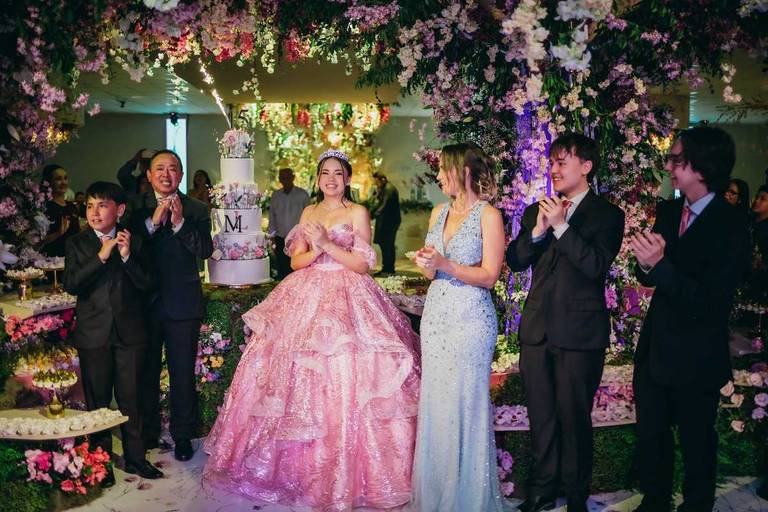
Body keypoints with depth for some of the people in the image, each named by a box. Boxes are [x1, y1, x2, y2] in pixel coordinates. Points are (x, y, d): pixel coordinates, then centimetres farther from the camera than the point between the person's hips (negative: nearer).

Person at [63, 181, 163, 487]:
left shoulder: (133, 241, 3)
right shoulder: (77, 244, 2)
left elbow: (146, 284, -4)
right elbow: (71, 285, -11)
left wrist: (127, 255, -17)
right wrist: (101, 256, -18)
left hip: (129, 332, 1)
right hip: (94, 334, 0)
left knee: (130, 398, 8)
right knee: (97, 401, 9)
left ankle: (135, 458, 22)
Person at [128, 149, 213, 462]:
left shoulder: (196, 210, 3)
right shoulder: (135, 207, 4)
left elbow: (205, 250, -9)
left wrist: (180, 223, -19)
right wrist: (152, 222, -18)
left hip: (182, 304, -1)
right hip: (143, 301, 1)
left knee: (183, 372, 6)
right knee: (145, 371, 13)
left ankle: (183, 435, 20)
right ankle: (147, 432, 29)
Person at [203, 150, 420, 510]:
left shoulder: (358, 213, 1)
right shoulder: (309, 213, 15)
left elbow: (363, 264, -5)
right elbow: (296, 261, 10)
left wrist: (327, 244, -14)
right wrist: (316, 249, -10)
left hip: (346, 300, -4)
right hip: (307, 298, 5)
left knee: (342, 383, -9)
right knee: (296, 378, 2)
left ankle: (346, 471, 6)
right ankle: (298, 464, 17)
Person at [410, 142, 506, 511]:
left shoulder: (488, 215, -7)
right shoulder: (439, 212, 12)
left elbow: (489, 276, -11)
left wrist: (445, 264, -21)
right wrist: (425, 264, -5)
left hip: (470, 319, -6)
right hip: (435, 315, 6)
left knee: (465, 405, 0)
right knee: (434, 404, 10)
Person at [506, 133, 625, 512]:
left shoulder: (607, 215, -4)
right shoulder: (536, 211, 11)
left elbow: (597, 266, -18)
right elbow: (514, 260, 4)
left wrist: (561, 226, -19)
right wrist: (537, 231, -12)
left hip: (579, 334, -5)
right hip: (537, 330, 5)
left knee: (574, 418, 6)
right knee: (540, 416, 16)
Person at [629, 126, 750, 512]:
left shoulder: (731, 228, -18)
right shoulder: (668, 212, 2)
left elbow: (709, 301, -24)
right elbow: (648, 277, 4)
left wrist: (660, 265, -31)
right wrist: (647, 264, -19)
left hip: (695, 359, -6)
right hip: (654, 349, 6)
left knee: (696, 442, 14)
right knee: (651, 435, 19)